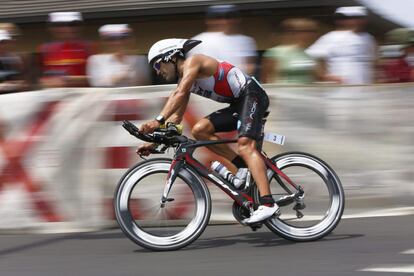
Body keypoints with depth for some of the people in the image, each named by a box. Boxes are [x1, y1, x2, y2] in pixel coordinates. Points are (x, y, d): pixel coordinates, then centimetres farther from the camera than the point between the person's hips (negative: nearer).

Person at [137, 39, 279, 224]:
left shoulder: (193, 62, -11)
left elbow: (179, 94, -26)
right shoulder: (185, 80, 17)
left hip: (251, 95, -9)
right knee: (199, 130, -3)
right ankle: (244, 166, -2)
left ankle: (268, 204, -39)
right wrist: (154, 142, 10)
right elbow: (176, 117, 18)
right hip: (237, 104, 9)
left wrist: (158, 121, -34)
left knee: (245, 145, -27)